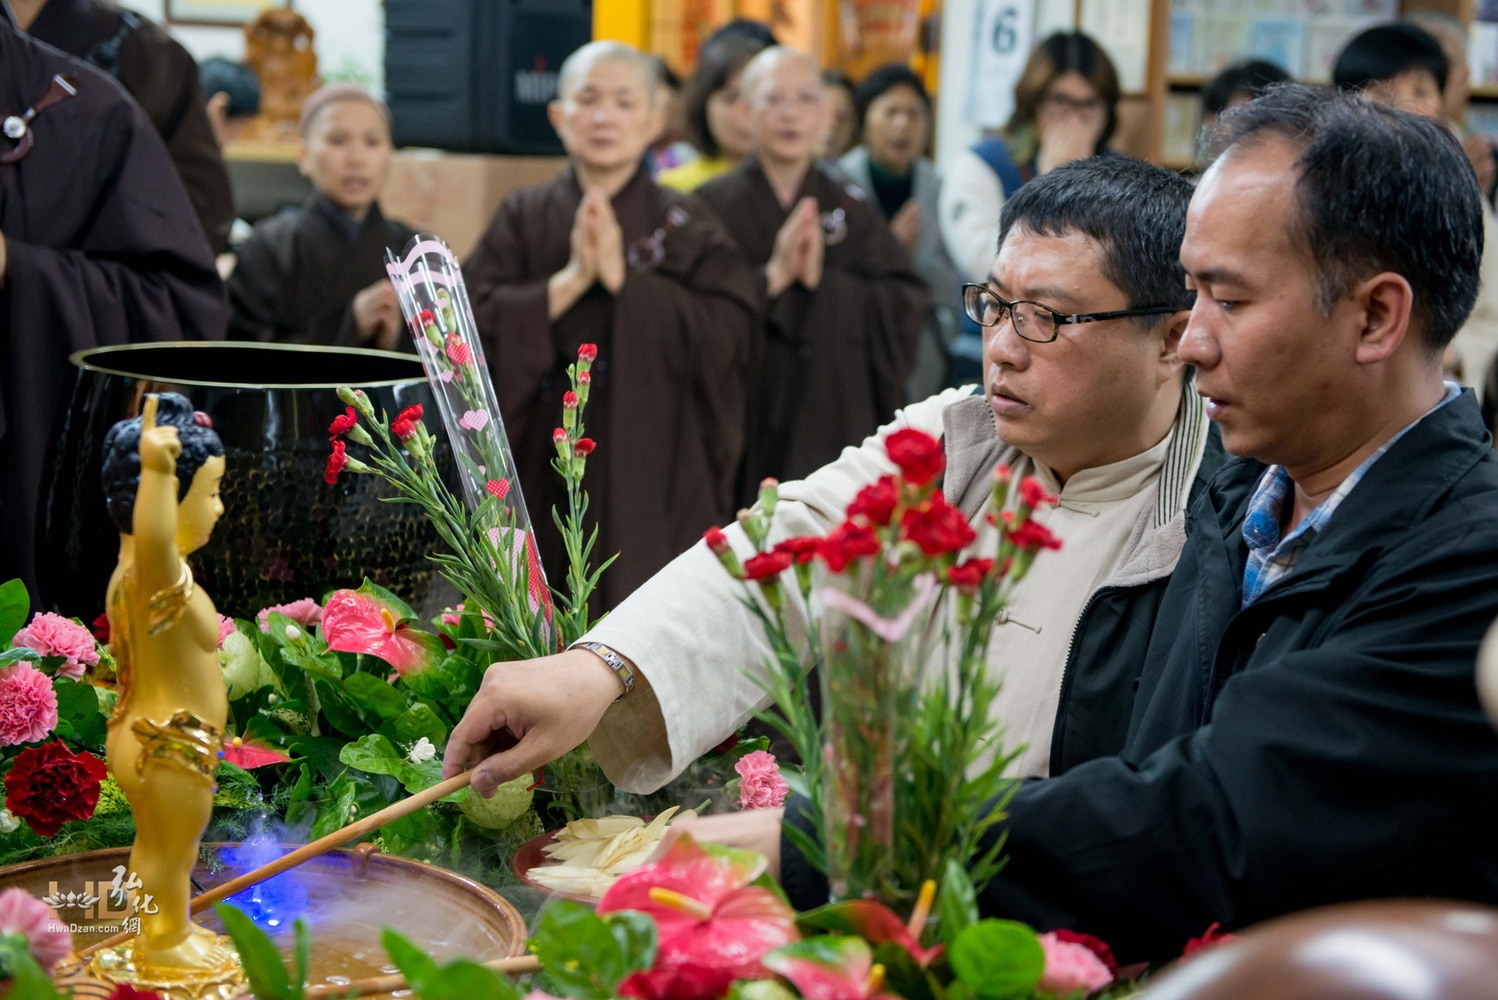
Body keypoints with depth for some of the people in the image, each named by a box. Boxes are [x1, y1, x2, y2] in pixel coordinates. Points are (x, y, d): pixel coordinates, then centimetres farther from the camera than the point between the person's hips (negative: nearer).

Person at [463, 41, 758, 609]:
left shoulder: (689, 227, 5)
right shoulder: (523, 219, 7)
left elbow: (728, 334, -8)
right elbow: (475, 324, -5)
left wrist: (623, 277, -14)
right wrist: (571, 280, -15)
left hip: (654, 472, -1)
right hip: (544, 472, 1)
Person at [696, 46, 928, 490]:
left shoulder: (853, 211, 10)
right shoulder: (711, 206, 2)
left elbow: (906, 311, 1)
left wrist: (824, 280, -12)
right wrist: (772, 276, -19)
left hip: (834, 429, 2)